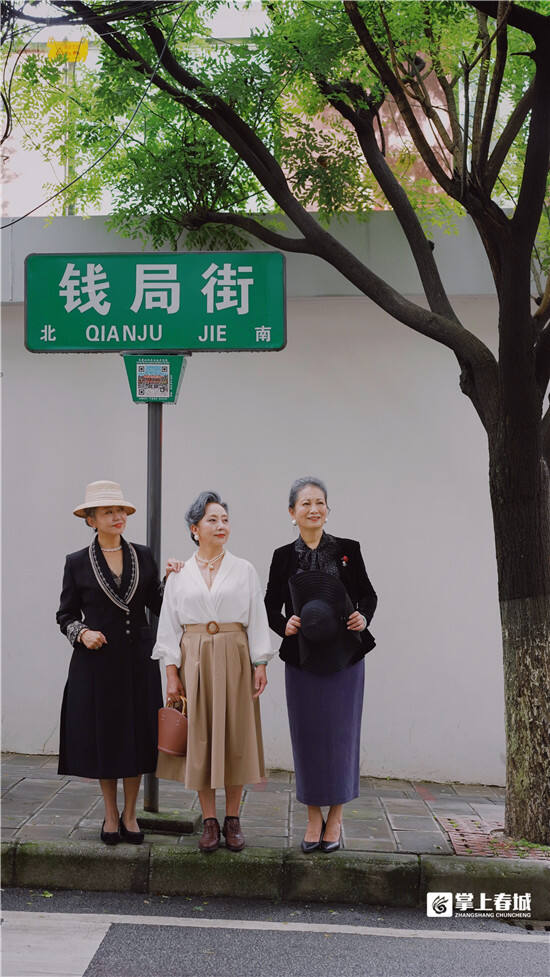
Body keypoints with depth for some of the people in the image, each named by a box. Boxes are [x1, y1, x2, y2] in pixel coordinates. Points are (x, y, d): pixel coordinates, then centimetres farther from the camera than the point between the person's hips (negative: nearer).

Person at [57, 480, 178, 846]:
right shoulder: (78, 562, 0)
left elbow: (159, 606, 7)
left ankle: (130, 814, 21)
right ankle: (111, 816, 21)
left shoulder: (143, 556, 6)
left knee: (136, 736, 5)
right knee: (102, 737, 5)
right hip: (97, 661, -2)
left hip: (138, 660, 2)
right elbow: (66, 614, 5)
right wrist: (82, 633, -13)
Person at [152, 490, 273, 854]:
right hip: (194, 660, 0)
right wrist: (172, 672, -2)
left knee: (235, 738, 2)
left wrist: (260, 666, -3)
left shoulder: (244, 571, 5)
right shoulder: (180, 574, 5)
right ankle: (210, 821, 13)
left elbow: (257, 620, 4)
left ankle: (233, 819, 14)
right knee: (199, 739, 3)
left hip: (234, 660, 0)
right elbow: (170, 626, 5)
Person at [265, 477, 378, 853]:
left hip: (345, 656, -1)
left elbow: (368, 595, 8)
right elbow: (271, 606, 8)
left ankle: (335, 818, 18)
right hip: (302, 659, 1)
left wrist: (364, 617, -12)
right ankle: (314, 818, 19)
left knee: (341, 734, 4)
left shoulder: (348, 550, 1)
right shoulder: (284, 556, 3)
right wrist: (284, 625, -12)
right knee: (307, 735, 5)